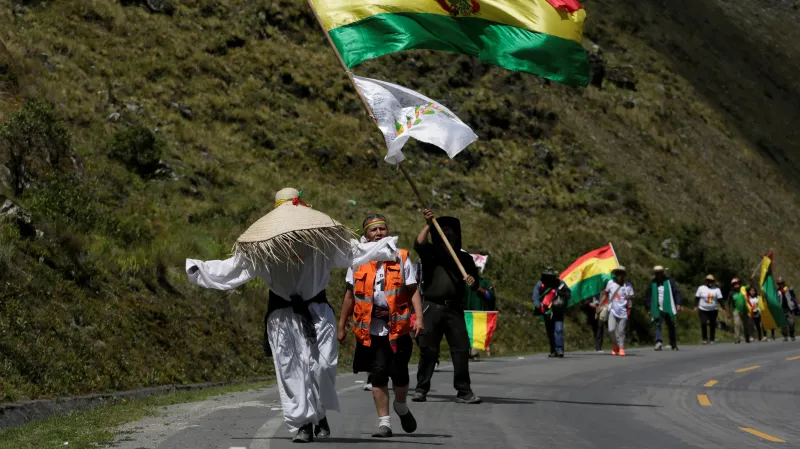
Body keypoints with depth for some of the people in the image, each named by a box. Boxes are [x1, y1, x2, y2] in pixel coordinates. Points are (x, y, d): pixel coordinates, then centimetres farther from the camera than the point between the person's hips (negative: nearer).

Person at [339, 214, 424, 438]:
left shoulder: (401, 258, 5)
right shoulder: (357, 261, 8)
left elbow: (413, 291, 3)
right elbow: (350, 296, 13)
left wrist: (419, 317, -11)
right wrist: (341, 326, 13)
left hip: (398, 327, -1)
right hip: (371, 330, 1)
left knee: (399, 373, -2)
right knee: (378, 375, -2)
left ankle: (401, 407, 29)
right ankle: (384, 422, 7)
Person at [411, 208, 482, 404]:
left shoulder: (464, 258, 17)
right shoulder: (431, 254, 10)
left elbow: (475, 285, 14)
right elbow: (419, 244, -11)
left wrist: (473, 281, -9)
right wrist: (428, 225, -15)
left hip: (455, 309, 2)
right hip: (432, 306, -2)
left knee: (461, 348, -5)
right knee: (427, 349, 0)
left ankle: (464, 391, -3)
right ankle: (421, 389, 7)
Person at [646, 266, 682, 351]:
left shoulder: (669, 282, 2)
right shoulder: (653, 284, 8)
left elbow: (677, 292, -3)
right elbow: (649, 297, 14)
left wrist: (678, 304, -15)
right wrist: (649, 309, 10)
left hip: (668, 309, -1)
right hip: (657, 309, 1)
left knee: (671, 326, 8)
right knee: (657, 325, -15)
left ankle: (673, 344, 19)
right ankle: (658, 341, -26)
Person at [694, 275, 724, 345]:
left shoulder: (716, 289, 3)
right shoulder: (701, 288, 2)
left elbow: (720, 299, 1)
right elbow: (697, 298, 5)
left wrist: (723, 308, -5)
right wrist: (695, 306, -3)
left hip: (713, 310, 1)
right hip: (703, 310, -1)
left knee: (712, 325, 4)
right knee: (703, 324, -11)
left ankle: (712, 339, 14)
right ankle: (705, 339, 3)